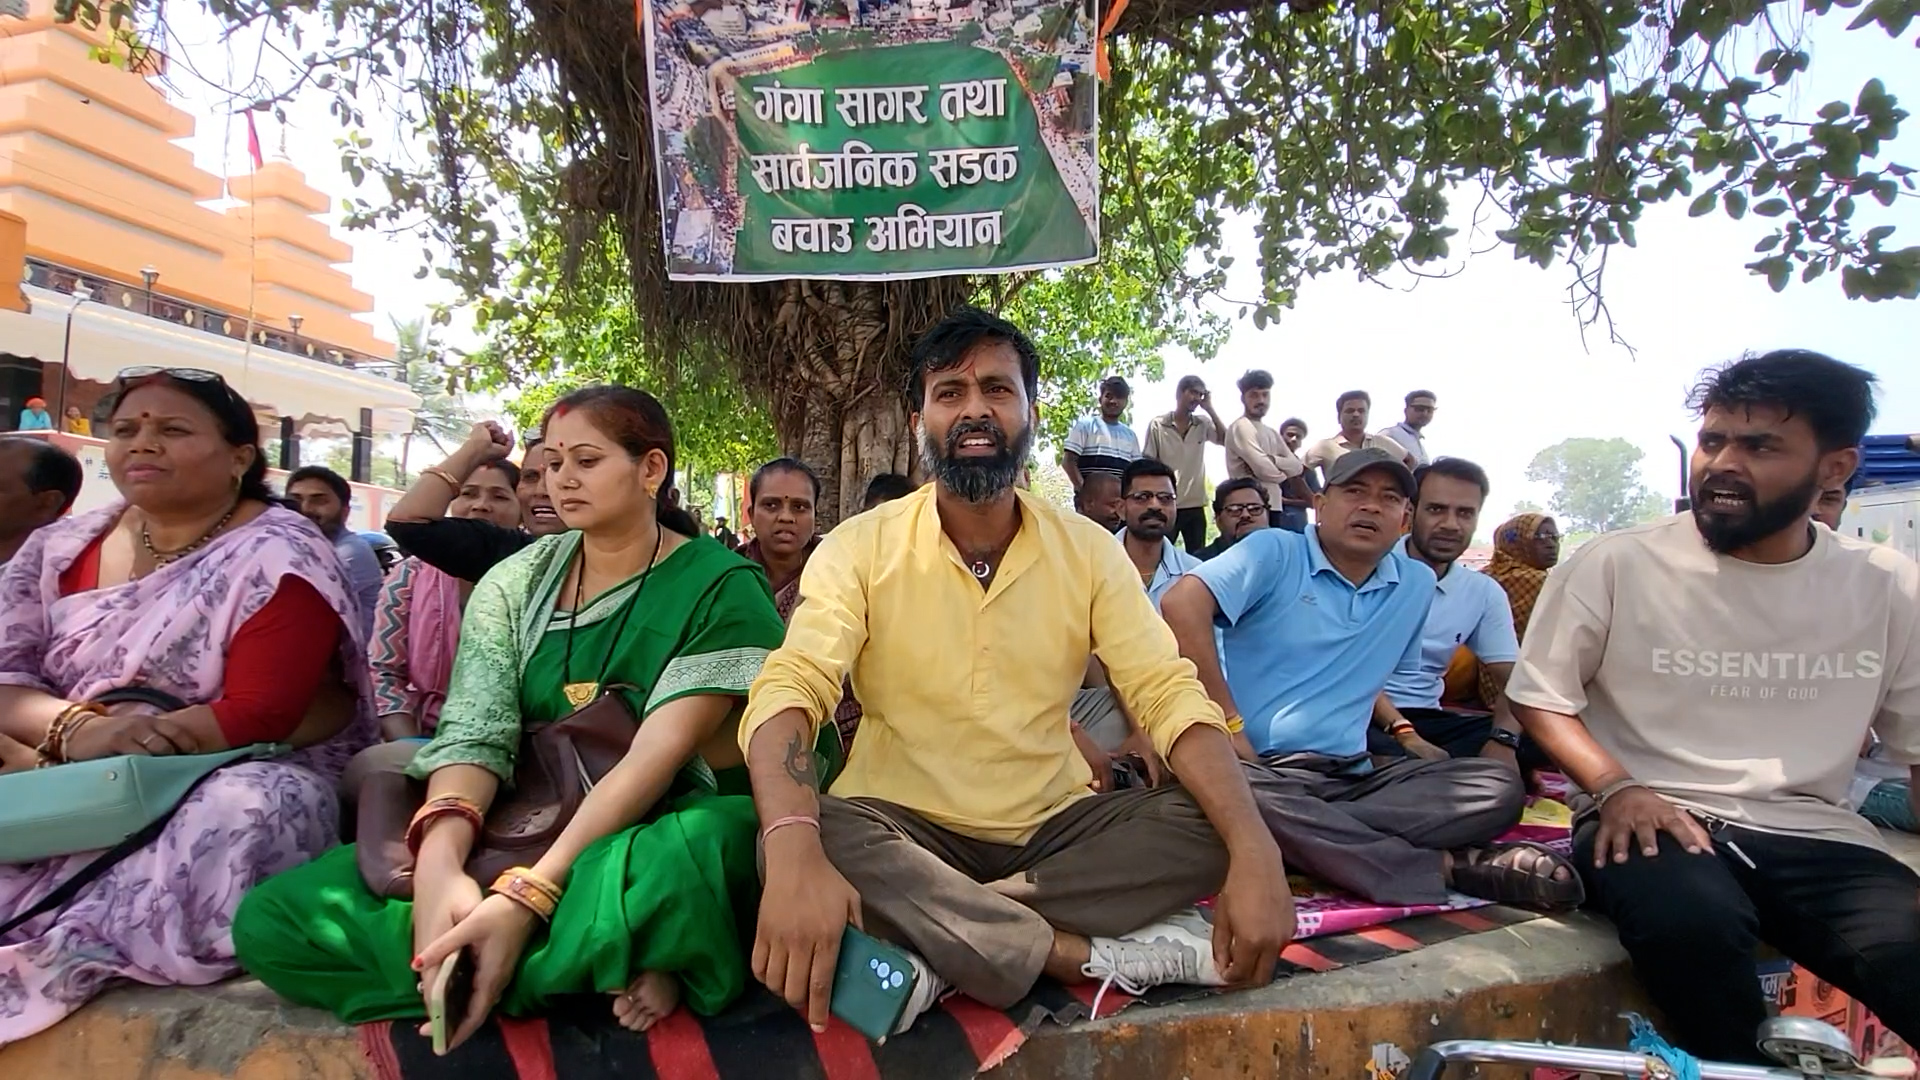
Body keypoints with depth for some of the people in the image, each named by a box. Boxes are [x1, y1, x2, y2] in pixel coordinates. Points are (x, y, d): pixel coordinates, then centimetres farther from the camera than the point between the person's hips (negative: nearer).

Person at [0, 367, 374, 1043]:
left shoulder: (276, 559, -12)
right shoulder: (61, 548, 9)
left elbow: (258, 716, -18)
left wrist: (117, 749, -20)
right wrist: (75, 730, -21)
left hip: (238, 775, -4)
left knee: (240, 816, -35)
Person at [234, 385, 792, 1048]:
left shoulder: (721, 586, -8)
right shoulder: (515, 583, 7)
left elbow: (659, 753, -18)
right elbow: (473, 733, -5)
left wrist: (528, 895, -28)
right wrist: (438, 864, -26)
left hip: (650, 838, -6)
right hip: (524, 831, 7)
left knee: (684, 856, -43)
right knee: (271, 920, -13)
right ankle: (617, 968, -16)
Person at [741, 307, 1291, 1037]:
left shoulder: (1088, 550, -1)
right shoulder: (860, 547, -8)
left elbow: (1170, 696, -9)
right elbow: (789, 691, -21)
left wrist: (1255, 852, -26)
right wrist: (794, 853, -43)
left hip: (1053, 827, 3)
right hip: (906, 828, -2)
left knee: (1204, 826, -20)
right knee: (820, 837, -33)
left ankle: (935, 949, -19)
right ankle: (1104, 955, -22)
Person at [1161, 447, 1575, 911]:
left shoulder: (1418, 583, 16)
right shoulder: (1275, 552, -2)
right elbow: (1182, 605, -18)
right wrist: (1227, 724, -18)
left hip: (1351, 777, 5)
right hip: (1263, 768, -4)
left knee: (1499, 786, -15)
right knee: (1237, 792, -40)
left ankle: (1304, 840, -27)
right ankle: (1450, 865, -29)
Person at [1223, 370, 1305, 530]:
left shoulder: (1272, 433, 20)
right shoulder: (1241, 427, -8)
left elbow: (1296, 467, 10)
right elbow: (1264, 470, -18)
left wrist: (1272, 459, -9)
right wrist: (1282, 472, 3)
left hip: (1274, 507, 9)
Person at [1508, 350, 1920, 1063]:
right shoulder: (1612, 567, -1)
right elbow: (1539, 697, 3)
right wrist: (1616, 788, -14)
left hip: (1815, 836, 2)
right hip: (1651, 822, -2)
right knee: (1693, 921, -34)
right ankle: (1733, 1065, -7)